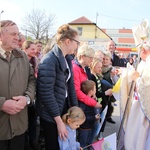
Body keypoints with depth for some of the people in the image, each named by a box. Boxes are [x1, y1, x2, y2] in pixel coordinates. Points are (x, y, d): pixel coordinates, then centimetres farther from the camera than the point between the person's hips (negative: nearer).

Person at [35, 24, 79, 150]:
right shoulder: (49, 61, -21)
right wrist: (59, 121, -21)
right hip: (51, 115, -7)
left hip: (64, 107, 8)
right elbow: (46, 93, -24)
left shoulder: (67, 59, 5)